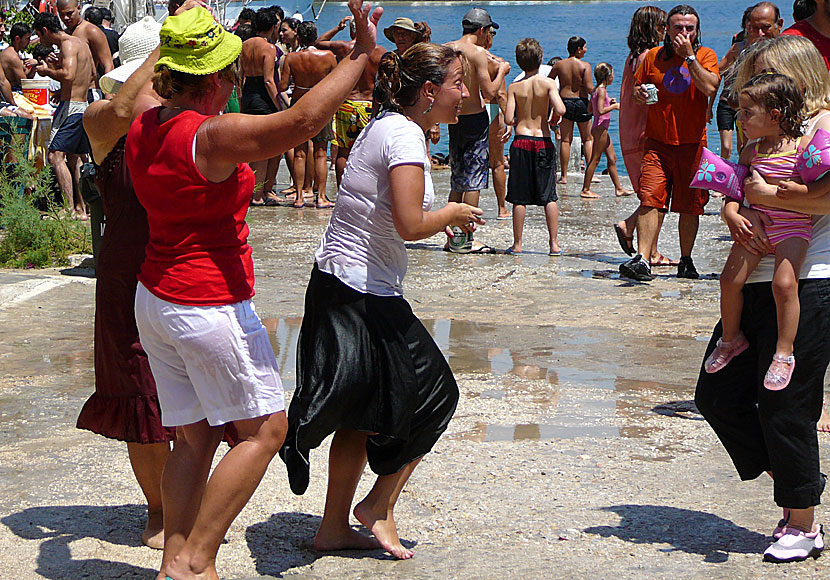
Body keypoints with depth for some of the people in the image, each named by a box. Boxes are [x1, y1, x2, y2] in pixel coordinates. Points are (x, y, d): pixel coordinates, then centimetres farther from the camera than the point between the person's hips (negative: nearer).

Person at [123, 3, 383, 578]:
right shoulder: (211, 136, -23)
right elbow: (303, 120, -32)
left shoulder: (145, 127, 2)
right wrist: (361, 55, -24)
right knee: (265, 429, 5)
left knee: (194, 437, 16)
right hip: (211, 306, -8)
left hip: (154, 300, 9)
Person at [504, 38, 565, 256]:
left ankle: (517, 244, 6)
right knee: (549, 196, 5)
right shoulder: (548, 83, -3)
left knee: (519, 197, 4)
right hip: (543, 142, 0)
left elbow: (508, 119, -8)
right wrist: (553, 118, 5)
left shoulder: (514, 87, -1)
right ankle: (554, 243, 2)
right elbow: (560, 109, -16)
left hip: (521, 141, 0)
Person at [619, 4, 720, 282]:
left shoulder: (705, 55, 3)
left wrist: (689, 55, -13)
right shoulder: (654, 56, 9)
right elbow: (637, 85, 20)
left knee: (690, 206, 5)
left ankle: (686, 260, 19)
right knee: (650, 199, -13)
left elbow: (710, 87, -15)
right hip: (657, 142, 1)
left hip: (692, 143, -1)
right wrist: (639, 93, -3)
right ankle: (642, 259, -18)